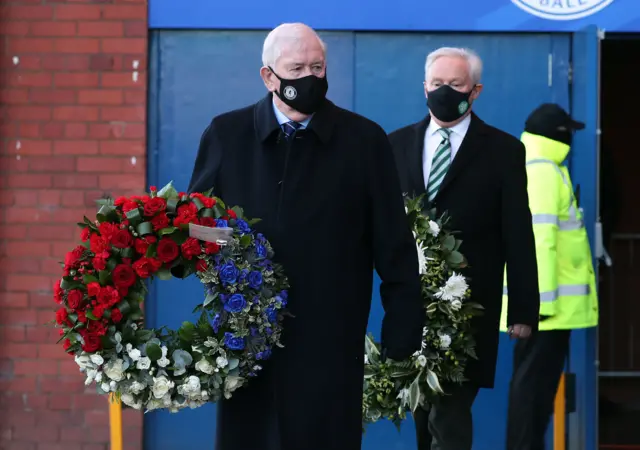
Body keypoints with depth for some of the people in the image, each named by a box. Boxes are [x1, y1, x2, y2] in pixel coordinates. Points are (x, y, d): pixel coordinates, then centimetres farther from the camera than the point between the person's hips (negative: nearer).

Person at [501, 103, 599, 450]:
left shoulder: (522, 169, 17)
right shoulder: (544, 171, -14)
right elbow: (539, 238, -21)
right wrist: (544, 298, -22)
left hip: (529, 299, 10)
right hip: (542, 301, -10)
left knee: (535, 380, 13)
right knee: (534, 381, -8)